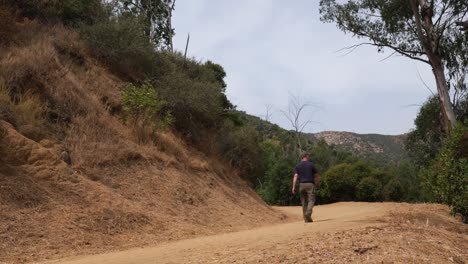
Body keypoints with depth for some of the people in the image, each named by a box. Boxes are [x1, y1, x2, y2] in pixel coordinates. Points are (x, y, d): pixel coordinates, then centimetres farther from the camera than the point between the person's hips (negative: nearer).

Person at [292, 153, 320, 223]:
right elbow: (317, 175, 8)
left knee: (304, 201, 8)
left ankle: (306, 219, 8)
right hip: (310, 184, -3)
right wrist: (318, 184, 23)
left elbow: (295, 176, -2)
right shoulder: (311, 164, 3)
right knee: (311, 200, -4)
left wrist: (293, 187, -5)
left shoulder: (298, 165, 8)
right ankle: (308, 213, -29)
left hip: (302, 185, 3)